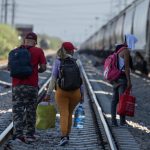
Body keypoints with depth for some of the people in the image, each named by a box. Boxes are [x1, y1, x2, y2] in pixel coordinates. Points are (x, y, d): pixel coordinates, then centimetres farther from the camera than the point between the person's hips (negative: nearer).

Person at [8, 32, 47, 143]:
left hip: (17, 85, 2)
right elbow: (43, 67, -3)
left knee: (17, 111, 3)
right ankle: (30, 135, 15)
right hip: (31, 85, -1)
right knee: (31, 111, 10)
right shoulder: (38, 51, -1)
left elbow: (9, 67, 8)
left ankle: (18, 134, -9)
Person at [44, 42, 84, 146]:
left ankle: (64, 136, -21)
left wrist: (49, 93, -3)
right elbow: (80, 79, 0)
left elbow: (53, 79, -6)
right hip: (75, 92, 2)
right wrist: (82, 94, 9)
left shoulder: (57, 62, -4)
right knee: (70, 114, 17)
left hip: (62, 91, -2)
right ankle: (67, 135, 26)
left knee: (64, 114, -5)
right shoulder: (77, 62, -1)